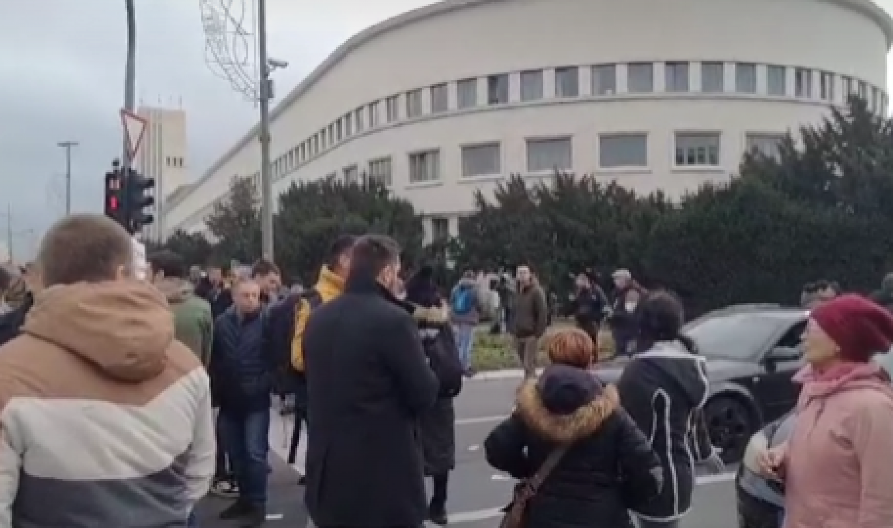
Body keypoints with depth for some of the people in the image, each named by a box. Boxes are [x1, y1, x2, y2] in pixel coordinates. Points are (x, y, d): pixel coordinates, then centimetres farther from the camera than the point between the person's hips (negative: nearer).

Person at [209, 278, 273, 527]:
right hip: (228, 401, 4)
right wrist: (216, 390, 0)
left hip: (256, 401, -4)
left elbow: (276, 358, -9)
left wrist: (264, 385, -13)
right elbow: (212, 359, 4)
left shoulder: (267, 322, -8)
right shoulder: (221, 323, 1)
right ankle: (244, 498, 28)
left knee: (255, 453, -2)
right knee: (235, 453, 14)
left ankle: (258, 504, 10)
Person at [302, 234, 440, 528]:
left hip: (328, 471, 7)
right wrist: (421, 368, 6)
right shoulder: (393, 320, -17)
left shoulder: (318, 319, 6)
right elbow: (425, 396, -13)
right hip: (384, 474, -7)